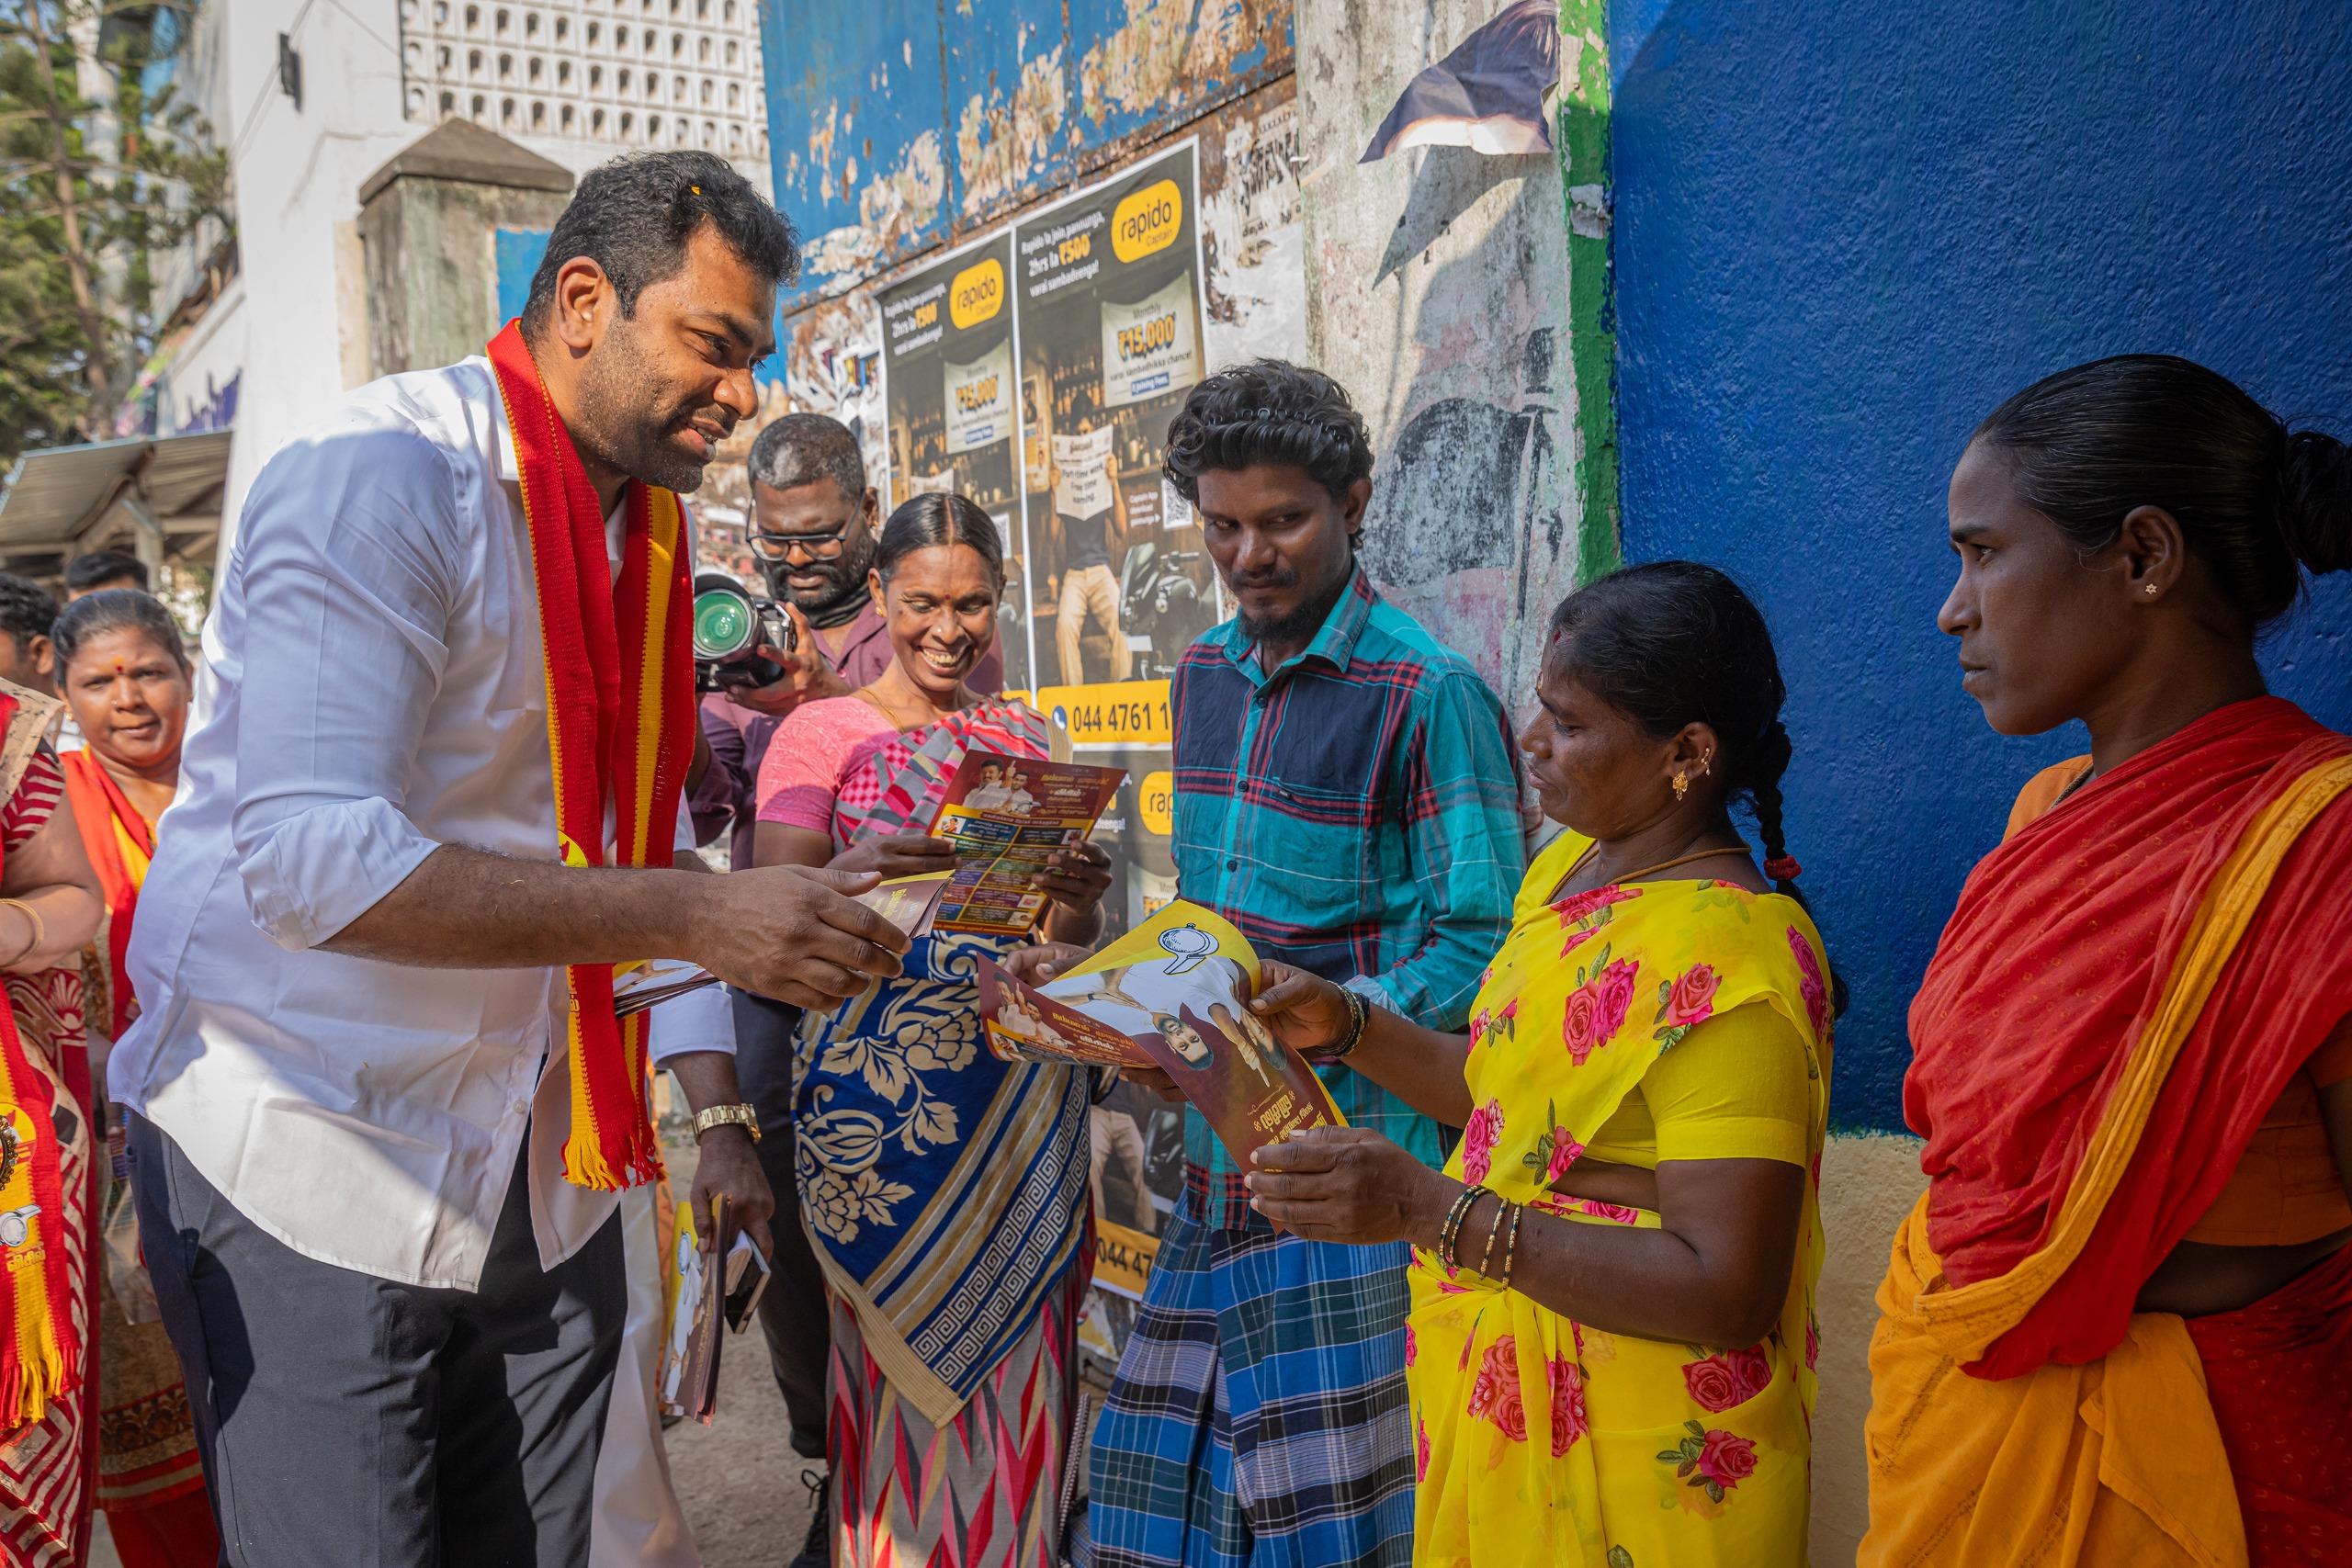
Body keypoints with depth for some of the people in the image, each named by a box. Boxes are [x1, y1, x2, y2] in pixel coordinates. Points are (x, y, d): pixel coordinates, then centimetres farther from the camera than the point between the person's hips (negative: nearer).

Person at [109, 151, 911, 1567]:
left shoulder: (650, 528, 7)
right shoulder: (388, 479, -17)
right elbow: (310, 858, -28)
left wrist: (722, 1116, 4)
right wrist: (694, 913, -31)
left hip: (539, 1167, 7)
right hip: (313, 1151, -7)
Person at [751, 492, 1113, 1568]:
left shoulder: (1029, 739, 12)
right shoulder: (822, 733, 1)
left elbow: (1059, 948, 13)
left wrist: (1076, 901, -10)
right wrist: (857, 873, -26)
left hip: (1020, 1100, 3)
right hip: (880, 1099, -3)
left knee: (1016, 1357, 6)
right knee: (900, 1365, 1)